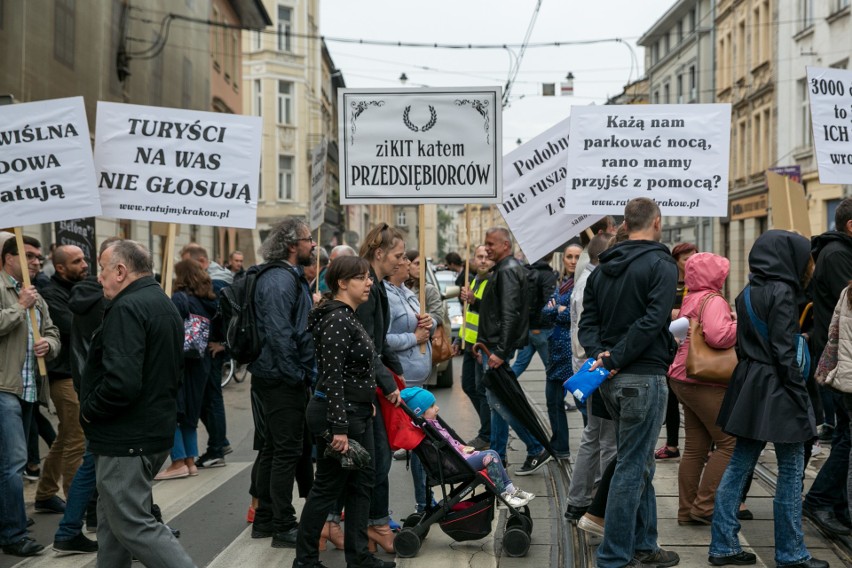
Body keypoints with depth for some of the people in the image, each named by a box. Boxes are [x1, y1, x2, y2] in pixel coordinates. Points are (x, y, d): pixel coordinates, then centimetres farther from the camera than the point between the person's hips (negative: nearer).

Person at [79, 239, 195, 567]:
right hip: (157, 429, 10)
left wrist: (89, 409, -12)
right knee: (112, 519, 18)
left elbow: (121, 382, -30)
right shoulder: (165, 305, 14)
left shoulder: (127, 309, -19)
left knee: (133, 526, -5)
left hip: (127, 440, -10)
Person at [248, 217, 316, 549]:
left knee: (274, 449, 16)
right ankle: (283, 527, 2)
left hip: (277, 378, 11)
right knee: (287, 452, -4)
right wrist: (297, 375, -19)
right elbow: (279, 334, -25)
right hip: (283, 380, -11)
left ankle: (265, 520, 25)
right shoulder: (280, 281, -18)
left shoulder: (290, 277, 16)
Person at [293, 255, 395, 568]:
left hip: (358, 412, 10)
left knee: (362, 482, 13)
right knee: (328, 487, 0)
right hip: (337, 413, -10)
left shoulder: (349, 317, 12)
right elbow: (332, 377, -23)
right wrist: (339, 427, -25)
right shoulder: (336, 320, -18)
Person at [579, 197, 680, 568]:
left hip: (612, 381, 8)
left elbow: (589, 320, 8)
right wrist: (613, 360, -17)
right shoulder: (661, 264, -9)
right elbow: (651, 322, -20)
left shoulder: (603, 267, 13)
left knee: (640, 463, 18)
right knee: (631, 466, -3)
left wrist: (599, 353, -7)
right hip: (643, 376, -8)